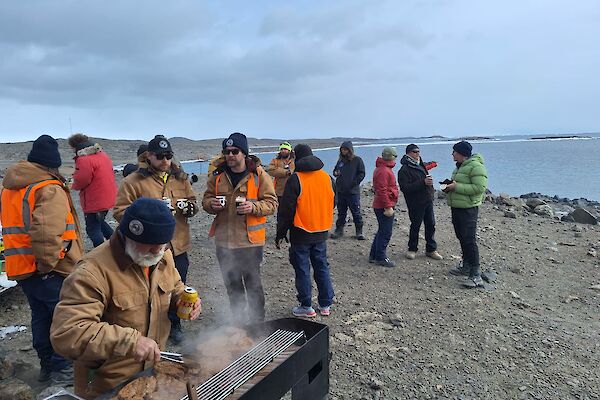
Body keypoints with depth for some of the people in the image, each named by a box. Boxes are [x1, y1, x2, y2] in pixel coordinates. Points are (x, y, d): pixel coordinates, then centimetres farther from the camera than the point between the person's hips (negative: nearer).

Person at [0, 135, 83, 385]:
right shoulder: (50, 190, -17)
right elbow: (46, 232, -32)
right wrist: (48, 264, -20)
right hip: (48, 272, -8)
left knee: (41, 317, 21)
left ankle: (47, 365, 34)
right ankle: (62, 369, 17)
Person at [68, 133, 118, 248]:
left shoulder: (84, 160, -20)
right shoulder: (103, 154, 9)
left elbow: (80, 181, -19)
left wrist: (73, 186, 3)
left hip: (94, 202, -9)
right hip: (108, 198, 9)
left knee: (93, 229, 3)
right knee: (100, 222, 28)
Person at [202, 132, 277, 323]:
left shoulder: (259, 175, -7)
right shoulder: (218, 175, 5)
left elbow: (271, 203, -6)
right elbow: (206, 199, 13)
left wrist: (253, 206, -24)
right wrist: (211, 204, -10)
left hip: (250, 241, -4)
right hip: (224, 241, 5)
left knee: (253, 284, 6)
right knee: (232, 286, 19)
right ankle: (238, 321, 37)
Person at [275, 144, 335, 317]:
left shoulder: (295, 179, -14)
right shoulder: (328, 178, 4)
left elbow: (286, 210, -13)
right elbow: (333, 204, 15)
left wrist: (280, 234, -5)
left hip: (301, 234, -5)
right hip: (322, 233, 5)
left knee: (302, 270, 6)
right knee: (322, 267, 15)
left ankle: (306, 307, 14)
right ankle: (326, 305, 23)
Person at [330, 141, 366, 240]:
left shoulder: (357, 160, -3)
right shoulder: (340, 160, 12)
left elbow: (361, 174, -5)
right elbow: (335, 170, 22)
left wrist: (353, 183, -15)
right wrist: (335, 173, -2)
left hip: (353, 192, -5)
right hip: (341, 191, 5)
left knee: (356, 212, 1)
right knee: (341, 212, 12)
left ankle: (359, 232, 9)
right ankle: (339, 230, 21)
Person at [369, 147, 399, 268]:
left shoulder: (383, 169, 16)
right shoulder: (384, 171, -18)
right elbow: (382, 191, -24)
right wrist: (388, 207, -23)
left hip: (380, 206, 11)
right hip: (384, 207, -11)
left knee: (382, 231, 17)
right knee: (385, 233, -4)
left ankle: (374, 255, 24)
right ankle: (380, 258, 4)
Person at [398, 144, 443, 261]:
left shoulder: (421, 165, 11)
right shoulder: (404, 170, -14)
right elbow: (405, 188, -25)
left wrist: (431, 190, 21)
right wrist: (423, 183, -27)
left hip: (428, 201, 7)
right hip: (415, 203, -7)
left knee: (431, 225, 9)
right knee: (415, 226, 3)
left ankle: (431, 250, 20)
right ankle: (412, 249, 19)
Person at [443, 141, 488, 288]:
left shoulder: (476, 166, -16)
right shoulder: (460, 166, 15)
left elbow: (480, 188, -24)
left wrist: (456, 187, -23)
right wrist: (450, 186, 5)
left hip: (468, 209, -10)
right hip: (456, 207, 10)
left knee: (469, 240, -11)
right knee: (461, 237, 17)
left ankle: (476, 275, -7)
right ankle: (466, 266, 30)